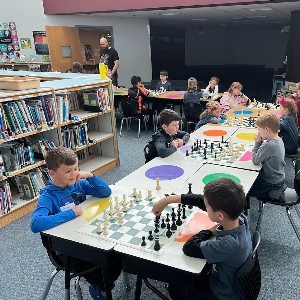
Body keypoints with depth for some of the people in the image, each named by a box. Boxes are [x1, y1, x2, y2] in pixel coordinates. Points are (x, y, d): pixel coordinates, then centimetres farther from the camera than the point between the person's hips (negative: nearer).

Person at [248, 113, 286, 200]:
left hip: (271, 184, -8)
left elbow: (255, 161, -19)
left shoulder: (269, 145, -29)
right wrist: (261, 142, -6)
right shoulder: (279, 140, -1)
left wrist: (257, 143, -12)